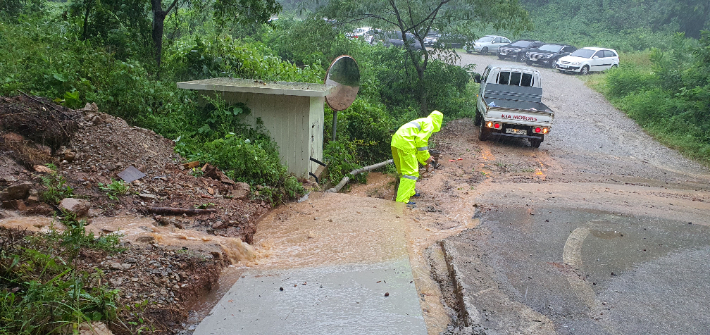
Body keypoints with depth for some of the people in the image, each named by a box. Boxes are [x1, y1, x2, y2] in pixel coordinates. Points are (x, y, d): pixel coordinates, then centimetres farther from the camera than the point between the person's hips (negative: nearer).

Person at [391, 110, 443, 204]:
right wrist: (426, 157, 1)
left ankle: (410, 192, 41)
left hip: (396, 142, 10)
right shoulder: (429, 124, 3)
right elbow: (421, 140, -10)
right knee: (411, 172, -7)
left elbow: (417, 144, 37)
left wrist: (424, 161, 41)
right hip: (405, 144, -10)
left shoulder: (421, 122, 32)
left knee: (403, 170, 24)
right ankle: (402, 201, -11)